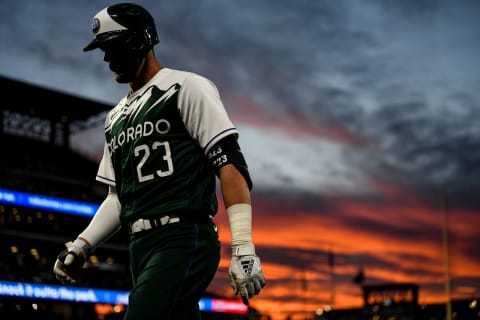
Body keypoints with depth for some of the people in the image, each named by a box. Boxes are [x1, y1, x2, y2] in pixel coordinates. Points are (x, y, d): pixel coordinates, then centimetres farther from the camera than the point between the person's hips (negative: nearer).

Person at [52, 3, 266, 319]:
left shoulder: (185, 87, 0)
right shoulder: (116, 117, 24)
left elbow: (230, 164, -9)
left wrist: (243, 246, -18)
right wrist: (83, 244, 10)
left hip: (184, 242, -8)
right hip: (140, 247, 8)